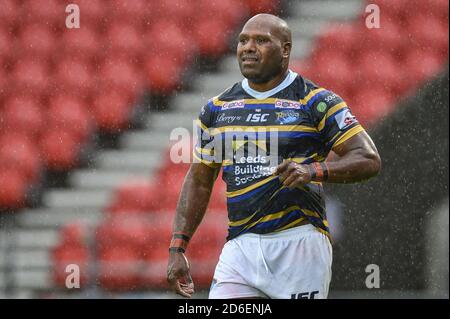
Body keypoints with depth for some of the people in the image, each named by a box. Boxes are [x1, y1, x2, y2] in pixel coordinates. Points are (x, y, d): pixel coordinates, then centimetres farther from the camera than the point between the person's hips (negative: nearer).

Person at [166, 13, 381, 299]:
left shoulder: (317, 102, -1)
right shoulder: (217, 109, 13)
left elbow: (369, 160, -5)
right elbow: (199, 180, 19)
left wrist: (314, 171, -22)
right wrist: (177, 248, 9)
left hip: (299, 243, -4)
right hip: (240, 246, 4)